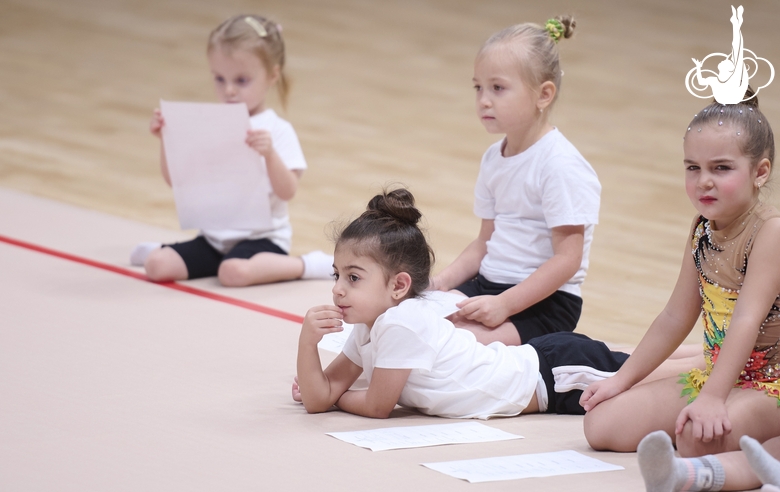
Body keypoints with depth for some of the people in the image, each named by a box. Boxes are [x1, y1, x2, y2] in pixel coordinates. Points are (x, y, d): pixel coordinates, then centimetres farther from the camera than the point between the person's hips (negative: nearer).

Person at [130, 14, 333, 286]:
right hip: (215, 236, 5)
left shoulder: (277, 131, -8)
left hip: (262, 238, -5)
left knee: (234, 271, -36)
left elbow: (287, 191, -18)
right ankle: (165, 250, 22)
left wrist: (270, 153, -34)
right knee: (156, 265, -14)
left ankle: (306, 265, -13)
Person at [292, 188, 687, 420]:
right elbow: (318, 399, 3)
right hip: (532, 364, 8)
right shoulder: (366, 329, 2)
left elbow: (378, 406, -17)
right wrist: (308, 339, -12)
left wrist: (337, 395, 1)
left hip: (559, 374, -8)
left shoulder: (401, 323, -26)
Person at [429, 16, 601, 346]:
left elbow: (567, 260, -20)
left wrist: (504, 304, -24)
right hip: (489, 283, 8)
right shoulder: (494, 159, 9)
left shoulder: (560, 165, -17)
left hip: (544, 301, -8)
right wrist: (443, 280, 1)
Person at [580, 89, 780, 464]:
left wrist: (711, 399, -37)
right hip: (714, 375, 8)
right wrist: (622, 379, 13)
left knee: (699, 438, -37)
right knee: (602, 425, -3)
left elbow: (747, 320, -28)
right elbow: (675, 318, 15)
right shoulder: (703, 230, 6)